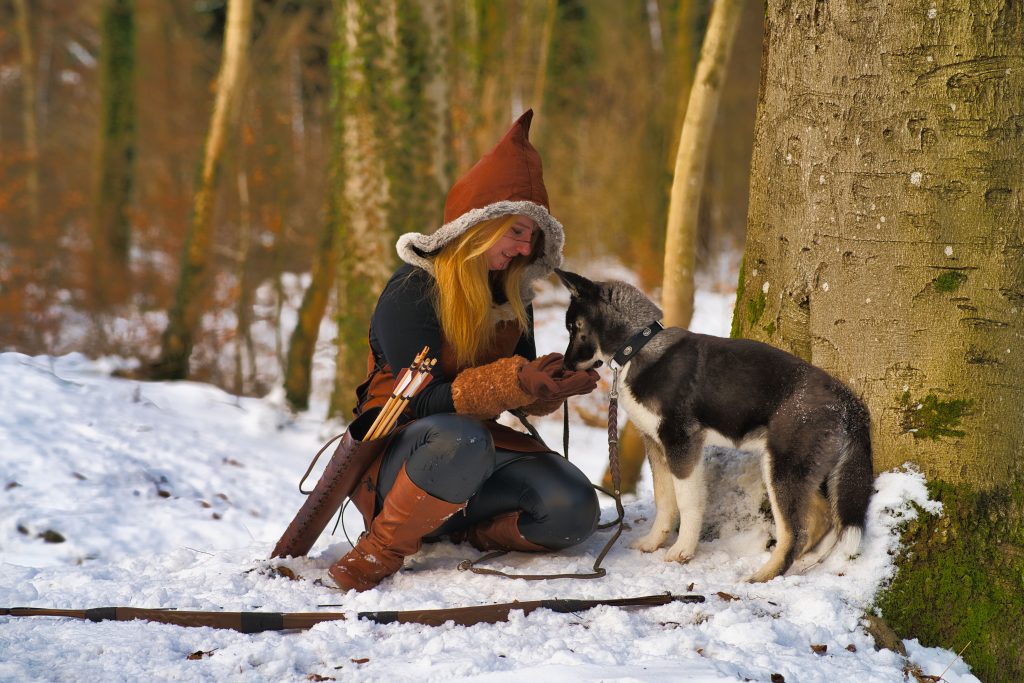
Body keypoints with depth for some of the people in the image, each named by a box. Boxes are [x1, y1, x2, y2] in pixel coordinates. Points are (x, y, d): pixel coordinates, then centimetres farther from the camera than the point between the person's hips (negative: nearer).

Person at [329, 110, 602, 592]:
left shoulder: (512, 294, 7)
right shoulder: (410, 291, -15)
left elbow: (522, 399, 8)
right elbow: (424, 399, -22)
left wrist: (554, 386, -16)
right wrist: (514, 381, -34)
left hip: (477, 444, 6)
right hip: (394, 452, -6)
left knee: (573, 511, -21)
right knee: (460, 440, -42)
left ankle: (453, 531, 2)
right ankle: (381, 550, -20)